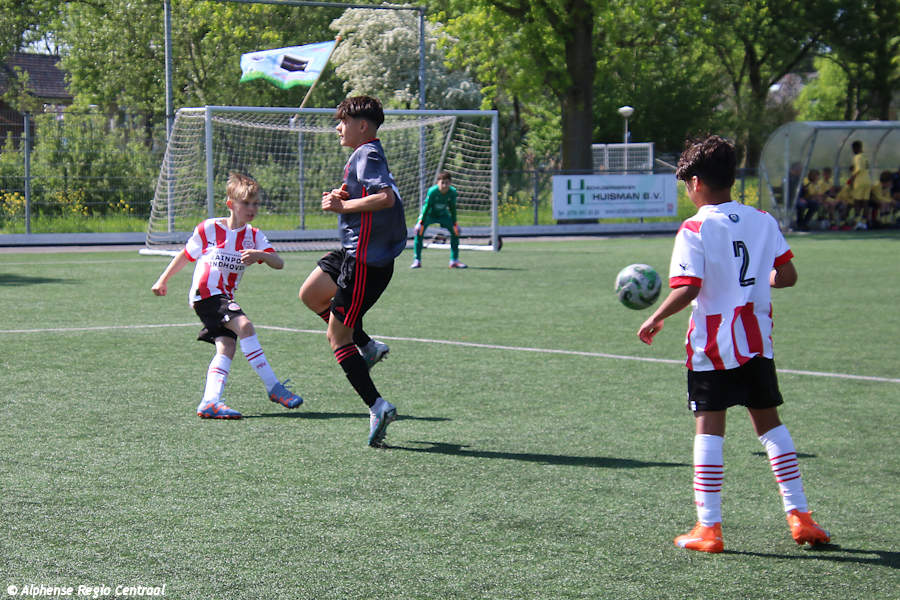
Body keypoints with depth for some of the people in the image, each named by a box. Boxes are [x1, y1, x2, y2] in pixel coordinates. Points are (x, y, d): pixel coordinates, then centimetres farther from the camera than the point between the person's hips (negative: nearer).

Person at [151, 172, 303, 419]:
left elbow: (279, 263, -8)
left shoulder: (254, 236, 6)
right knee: (244, 325, -24)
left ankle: (210, 402, -19)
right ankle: (274, 387, -23)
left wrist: (260, 255, -28)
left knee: (226, 347, -13)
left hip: (226, 297, 6)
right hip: (205, 295, -6)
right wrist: (163, 280, 17)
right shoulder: (208, 229, -3)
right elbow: (185, 255, 12)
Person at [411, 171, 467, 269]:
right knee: (419, 231, -22)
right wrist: (421, 223, -23)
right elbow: (427, 206, -24)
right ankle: (417, 260, -15)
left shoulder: (452, 192, -21)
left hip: (443, 214, 3)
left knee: (455, 231, -6)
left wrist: (454, 223, -5)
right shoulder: (432, 191, -31)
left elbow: (452, 208, -9)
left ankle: (454, 261, 4)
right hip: (429, 214, -3)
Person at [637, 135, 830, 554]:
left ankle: (708, 527, -1)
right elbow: (787, 275, 4)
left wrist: (655, 320, -6)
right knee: (769, 423, 15)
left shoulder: (695, 229, -11)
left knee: (709, 428, 0)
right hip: (757, 343, 5)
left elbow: (687, 288, -20)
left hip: (710, 346, -5)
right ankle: (799, 515, 14)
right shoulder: (763, 221, 4)